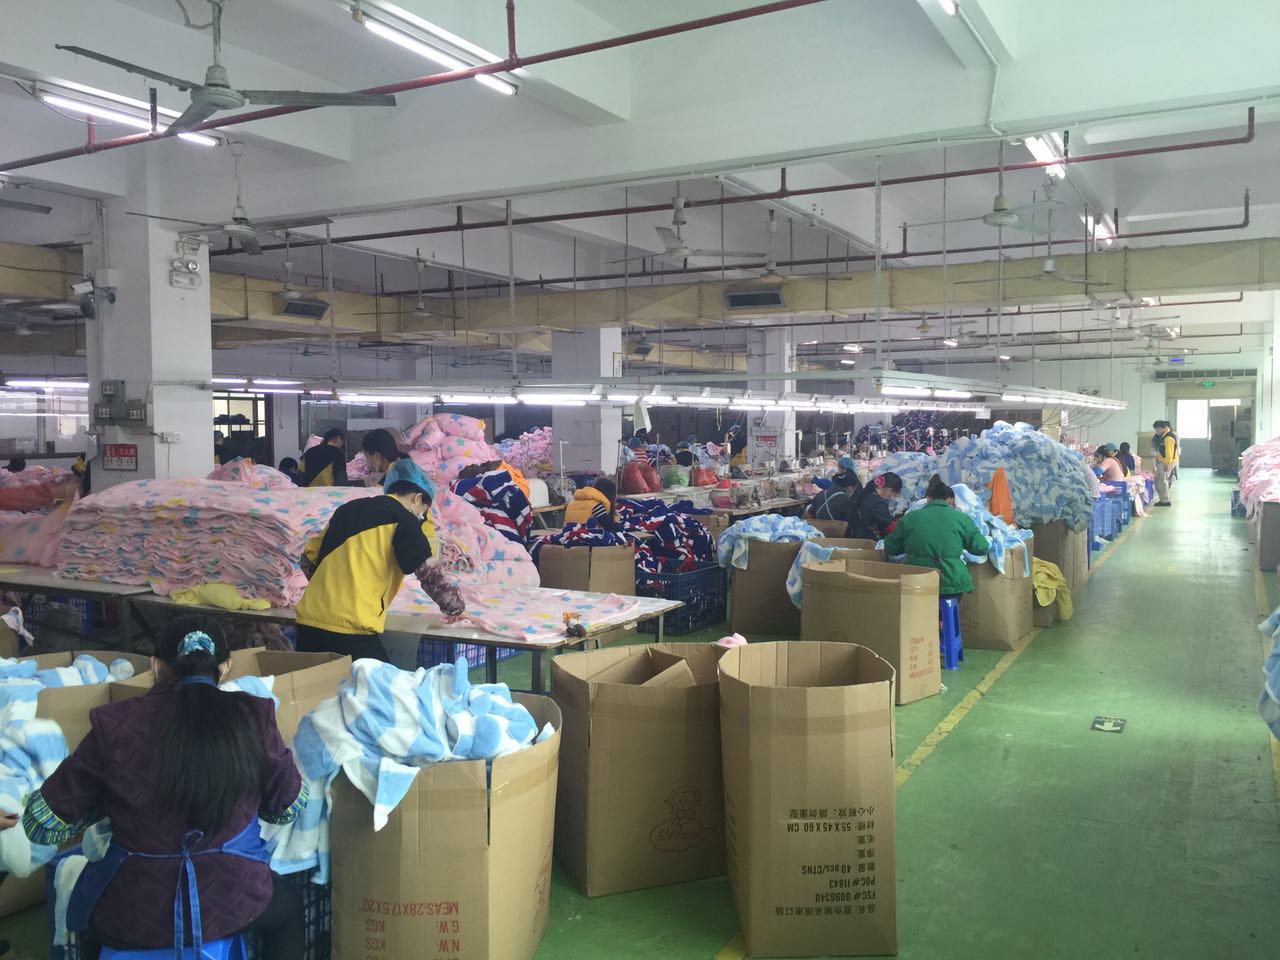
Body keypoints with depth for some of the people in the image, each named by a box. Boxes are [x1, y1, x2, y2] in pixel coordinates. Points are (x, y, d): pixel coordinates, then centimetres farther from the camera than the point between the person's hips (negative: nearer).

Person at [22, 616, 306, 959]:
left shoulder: (114, 725, -10)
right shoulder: (252, 717, -10)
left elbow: (41, 822, -2)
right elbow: (288, 807, 3)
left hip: (133, 914, 1)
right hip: (233, 904, -1)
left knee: (85, 912, 38)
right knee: (289, 905, 35)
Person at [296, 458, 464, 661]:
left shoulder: (349, 508, 18)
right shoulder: (403, 520, -1)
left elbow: (309, 558, 21)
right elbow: (429, 574, -6)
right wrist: (456, 609, 9)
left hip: (308, 622, 7)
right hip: (351, 629, -7)